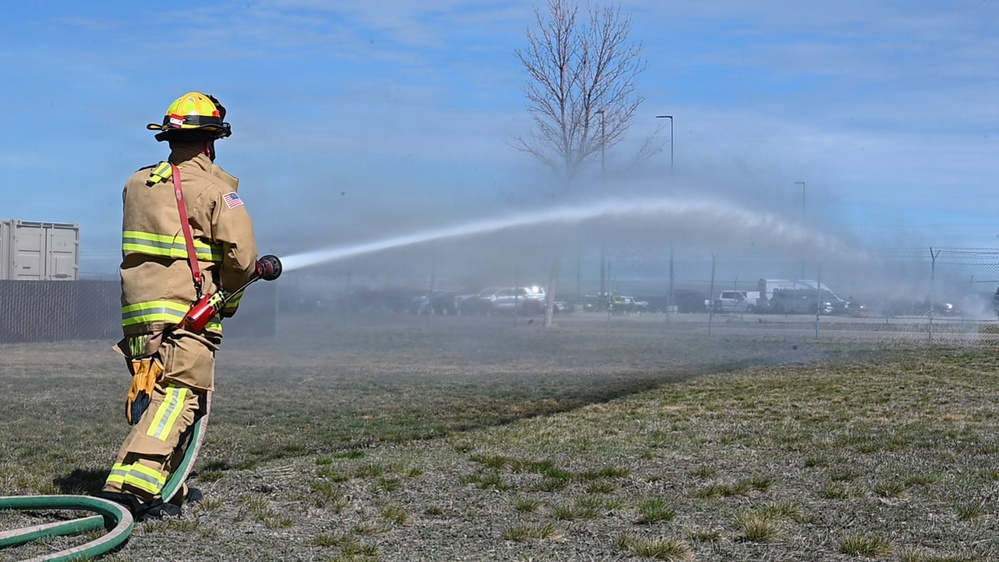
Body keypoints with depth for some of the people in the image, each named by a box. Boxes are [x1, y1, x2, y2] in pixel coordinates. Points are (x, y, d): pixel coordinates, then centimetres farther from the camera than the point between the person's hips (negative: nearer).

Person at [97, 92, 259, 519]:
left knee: (154, 396, 18)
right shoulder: (214, 188, -5)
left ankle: (165, 487, 24)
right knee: (176, 400, -11)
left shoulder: (137, 183, 15)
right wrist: (227, 296, 9)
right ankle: (129, 485, -25)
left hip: (137, 311, 7)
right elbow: (242, 257, -12)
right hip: (185, 315, -7)